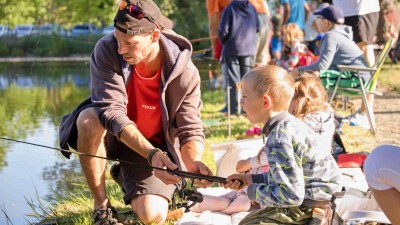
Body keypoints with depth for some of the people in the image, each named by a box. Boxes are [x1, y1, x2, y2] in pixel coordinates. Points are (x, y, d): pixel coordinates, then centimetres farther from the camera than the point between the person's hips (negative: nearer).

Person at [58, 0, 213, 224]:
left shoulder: (185, 73, -22)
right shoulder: (107, 50, -24)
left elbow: (190, 131, -18)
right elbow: (112, 111, -32)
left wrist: (193, 161, -42)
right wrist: (151, 154, -44)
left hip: (155, 145, 1)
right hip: (111, 136, 0)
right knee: (89, 119, -36)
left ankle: (127, 176, 18)